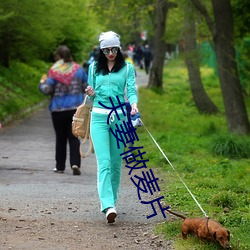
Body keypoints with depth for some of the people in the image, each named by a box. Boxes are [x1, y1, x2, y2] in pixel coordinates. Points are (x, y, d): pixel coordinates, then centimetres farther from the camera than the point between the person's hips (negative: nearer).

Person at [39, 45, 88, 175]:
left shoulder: (54, 71, -9)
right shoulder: (78, 69, 1)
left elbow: (47, 90, -12)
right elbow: (87, 87, 6)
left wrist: (42, 83, 9)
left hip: (58, 109, -2)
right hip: (76, 107, 2)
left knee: (60, 138, 10)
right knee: (74, 137, 4)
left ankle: (60, 166, 16)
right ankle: (75, 163, -14)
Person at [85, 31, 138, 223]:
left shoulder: (127, 68, 6)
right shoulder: (94, 68, 11)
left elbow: (131, 90, -3)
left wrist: (134, 104, -24)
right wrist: (91, 94, -7)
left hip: (119, 117, 0)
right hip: (99, 117, 0)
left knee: (116, 162, 6)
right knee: (104, 162, -13)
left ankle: (111, 200, 22)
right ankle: (108, 206, -24)